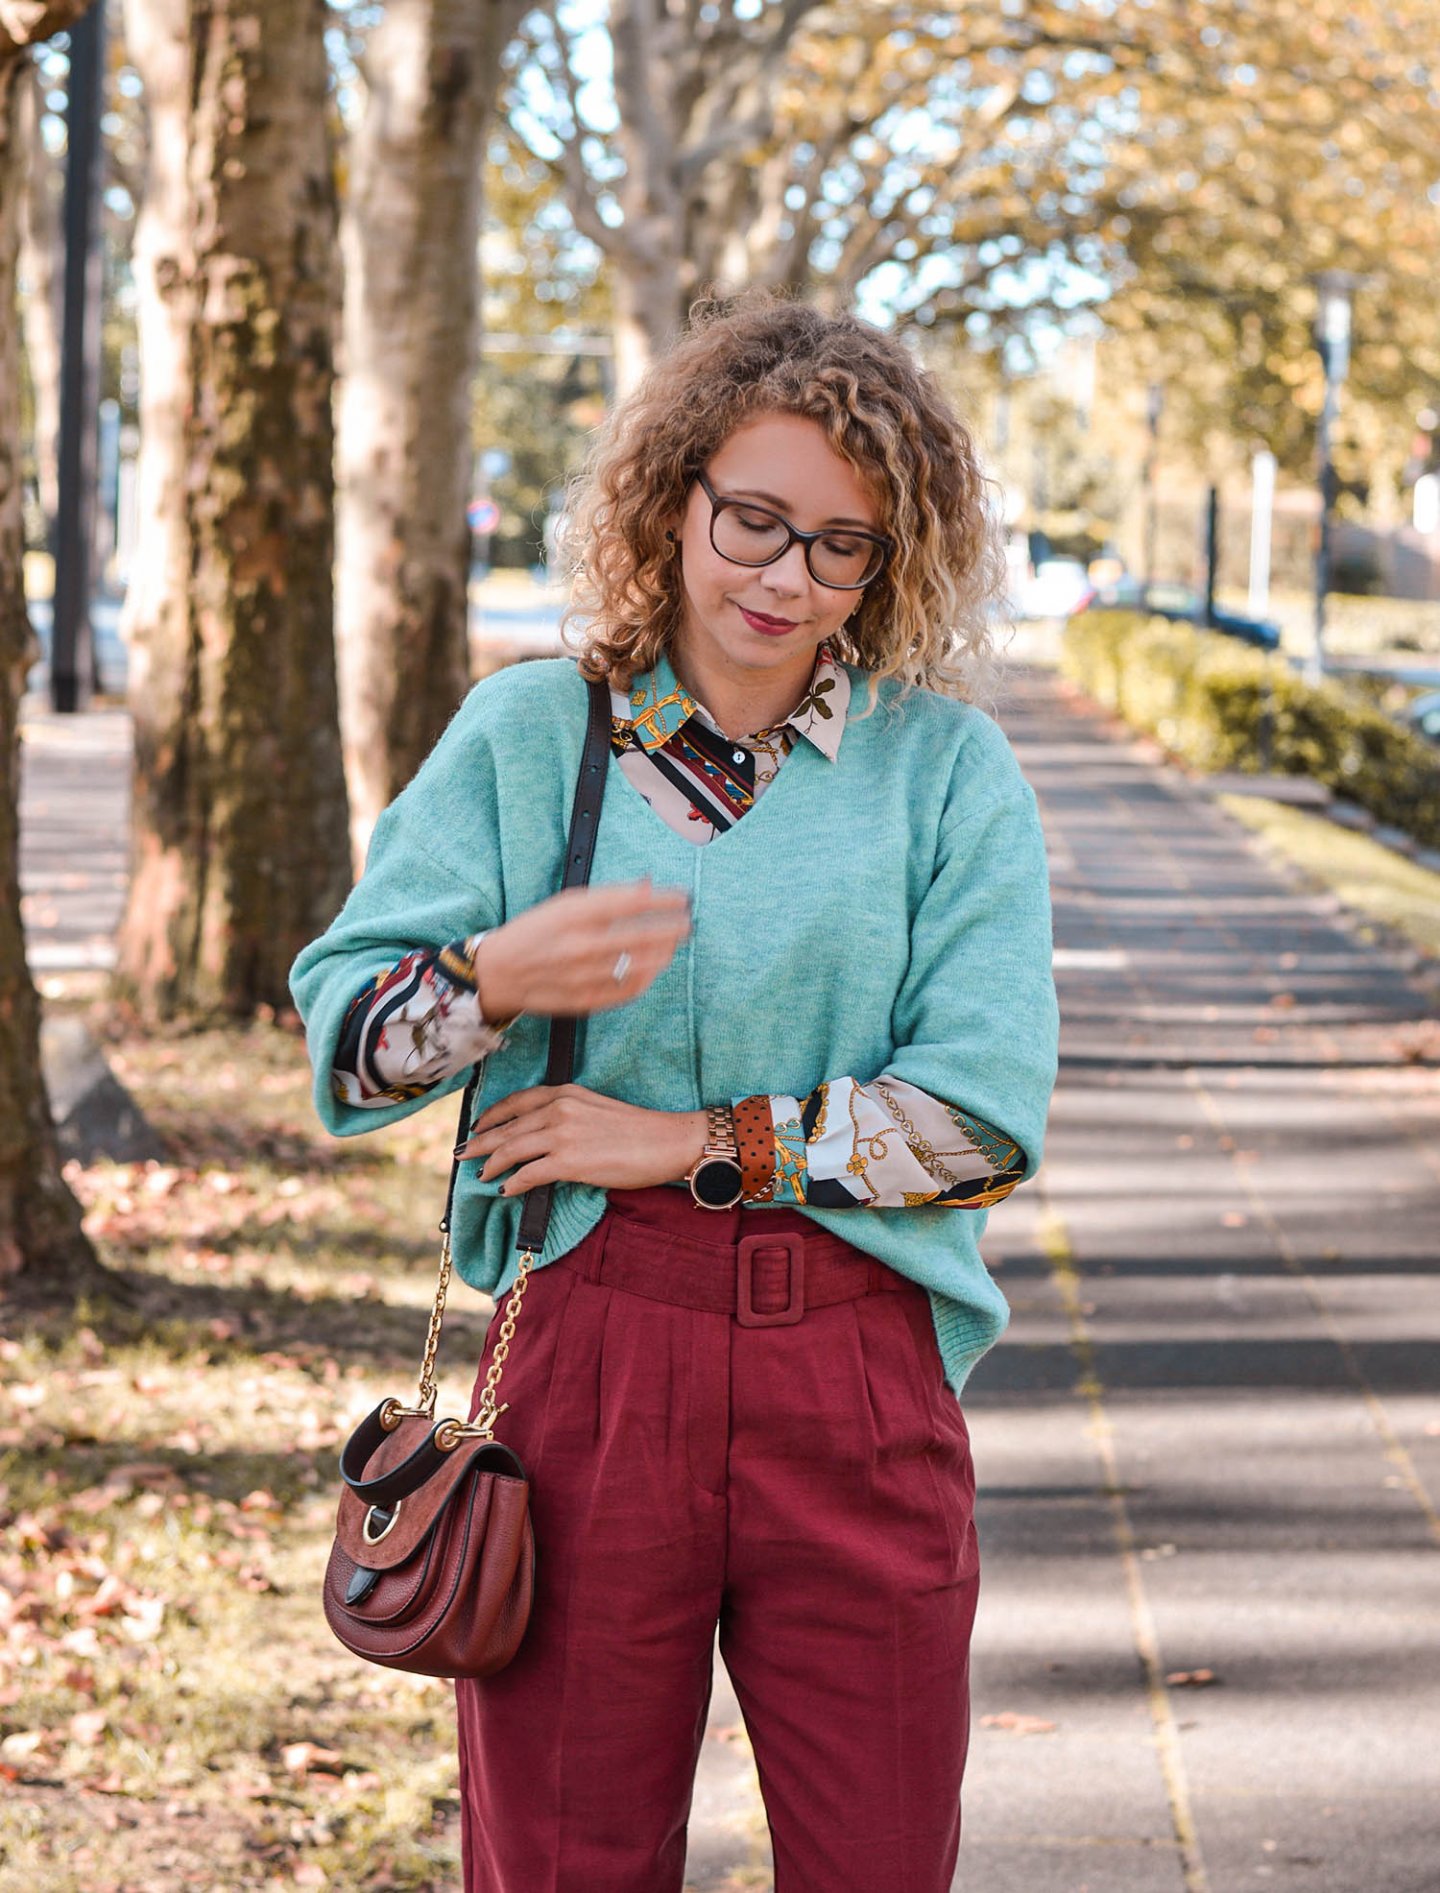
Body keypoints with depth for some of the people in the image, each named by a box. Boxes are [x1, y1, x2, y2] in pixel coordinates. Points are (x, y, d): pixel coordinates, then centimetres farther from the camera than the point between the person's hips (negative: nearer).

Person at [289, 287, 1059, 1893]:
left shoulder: (948, 766, 2)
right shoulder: (530, 733, 5)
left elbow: (990, 1107, -7)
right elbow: (343, 1041, 2)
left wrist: (695, 1144, -10)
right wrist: (496, 978, -18)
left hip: (856, 1376, 0)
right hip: (586, 1352, 0)